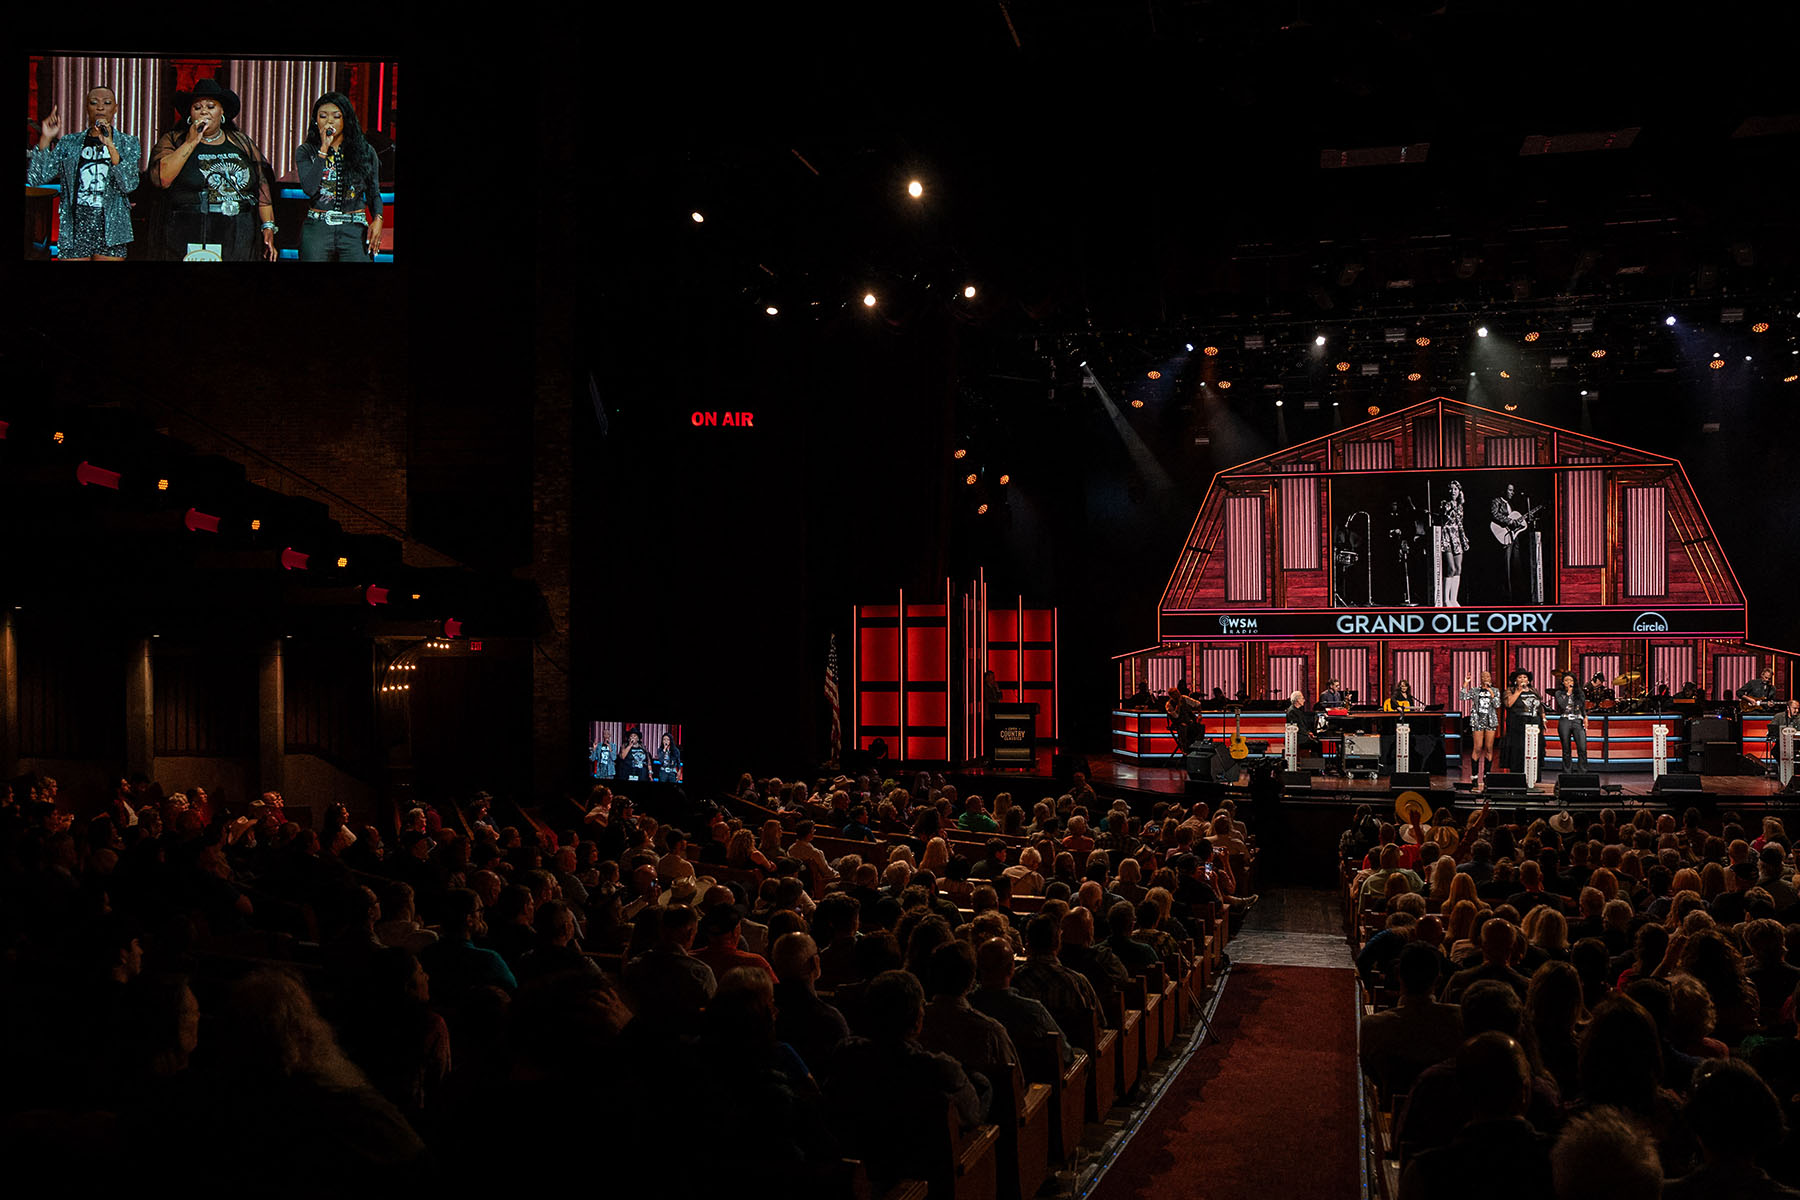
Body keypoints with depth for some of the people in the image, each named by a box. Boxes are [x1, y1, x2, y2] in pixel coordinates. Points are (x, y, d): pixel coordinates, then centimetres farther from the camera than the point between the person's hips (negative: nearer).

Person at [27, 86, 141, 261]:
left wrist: (110, 145, -20)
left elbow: (129, 186, -11)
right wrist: (45, 139, -9)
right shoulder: (69, 143, 9)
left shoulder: (128, 143, 6)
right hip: (75, 229, 1)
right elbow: (36, 178, 1)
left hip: (110, 231, -1)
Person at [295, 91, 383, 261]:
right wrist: (324, 150, -8)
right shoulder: (305, 152, 5)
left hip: (355, 230, 0)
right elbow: (309, 189, -11)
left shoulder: (365, 151, 8)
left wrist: (378, 218, -7)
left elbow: (374, 192, 12)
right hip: (317, 229, 0)